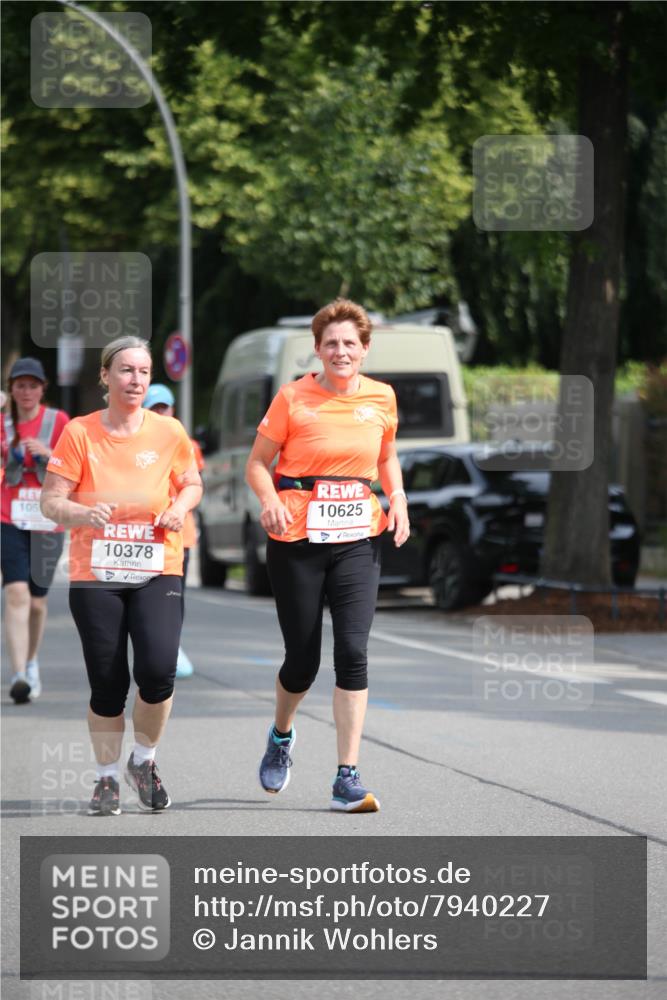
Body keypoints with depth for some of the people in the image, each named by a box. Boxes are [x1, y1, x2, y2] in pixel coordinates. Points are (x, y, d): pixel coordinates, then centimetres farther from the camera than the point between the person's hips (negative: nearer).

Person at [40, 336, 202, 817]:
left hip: (157, 572, 1)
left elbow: (192, 483, 17)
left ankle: (144, 762, 9)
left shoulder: (169, 432, 2)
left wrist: (180, 507, -6)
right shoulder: (79, 434, -3)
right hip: (95, 575, 0)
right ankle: (107, 777, 19)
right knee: (107, 683, -1)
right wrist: (82, 514, -24)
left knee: (158, 669, -17)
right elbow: (51, 501, -3)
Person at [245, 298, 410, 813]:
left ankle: (348, 780, -10)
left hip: (357, 539, 2)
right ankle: (281, 734, 40)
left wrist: (398, 496, 4)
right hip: (297, 539, -2)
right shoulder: (293, 398, -4)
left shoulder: (382, 397, 6)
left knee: (353, 649, -13)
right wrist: (270, 500, -18)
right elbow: (258, 463, 1)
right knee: (303, 659, 4)